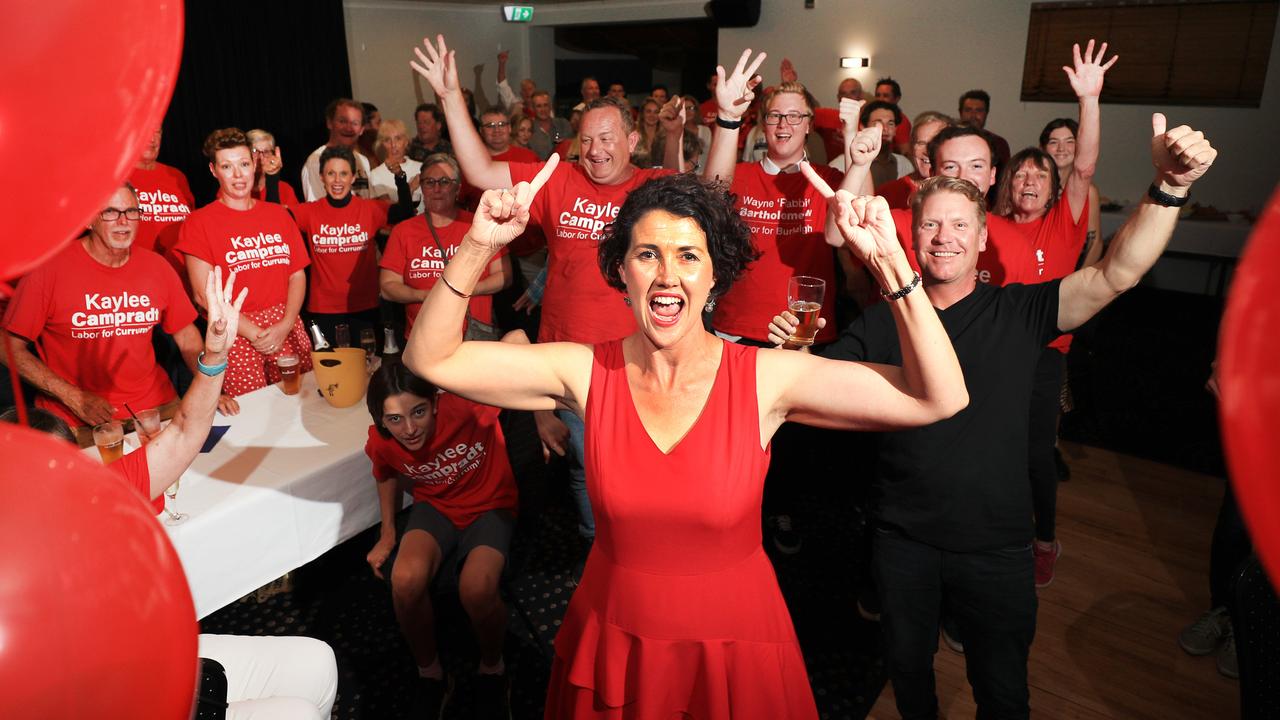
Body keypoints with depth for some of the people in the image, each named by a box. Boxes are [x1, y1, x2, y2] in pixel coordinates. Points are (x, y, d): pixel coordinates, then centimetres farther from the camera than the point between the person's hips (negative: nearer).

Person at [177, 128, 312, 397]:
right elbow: (204, 295, -6)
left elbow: (297, 275, 8)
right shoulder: (199, 222, 1)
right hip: (235, 335, -3)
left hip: (287, 329, 3)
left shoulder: (279, 214, 13)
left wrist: (285, 325, -8)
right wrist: (255, 334, -12)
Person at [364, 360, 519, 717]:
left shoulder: (464, 406, -33)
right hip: (436, 506, 3)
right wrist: (387, 534, 6)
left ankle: (492, 668, 1)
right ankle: (429, 672, 0)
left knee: (477, 589, -33)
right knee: (406, 580, -30)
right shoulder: (380, 442, -16)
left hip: (490, 504, -3)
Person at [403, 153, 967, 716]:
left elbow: (938, 398, -22)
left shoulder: (766, 378, -17)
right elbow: (430, 359, -13)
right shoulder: (588, 372, -12)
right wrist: (479, 246, -25)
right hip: (614, 642, 2)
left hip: (734, 645, -1)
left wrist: (890, 261, -30)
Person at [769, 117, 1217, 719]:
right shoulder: (883, 320, -4)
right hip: (904, 542, 1)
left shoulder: (1018, 312, -6)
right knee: (906, 667, 23)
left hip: (997, 548, 0)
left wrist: (1169, 186, -31)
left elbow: (1116, 274, -18)